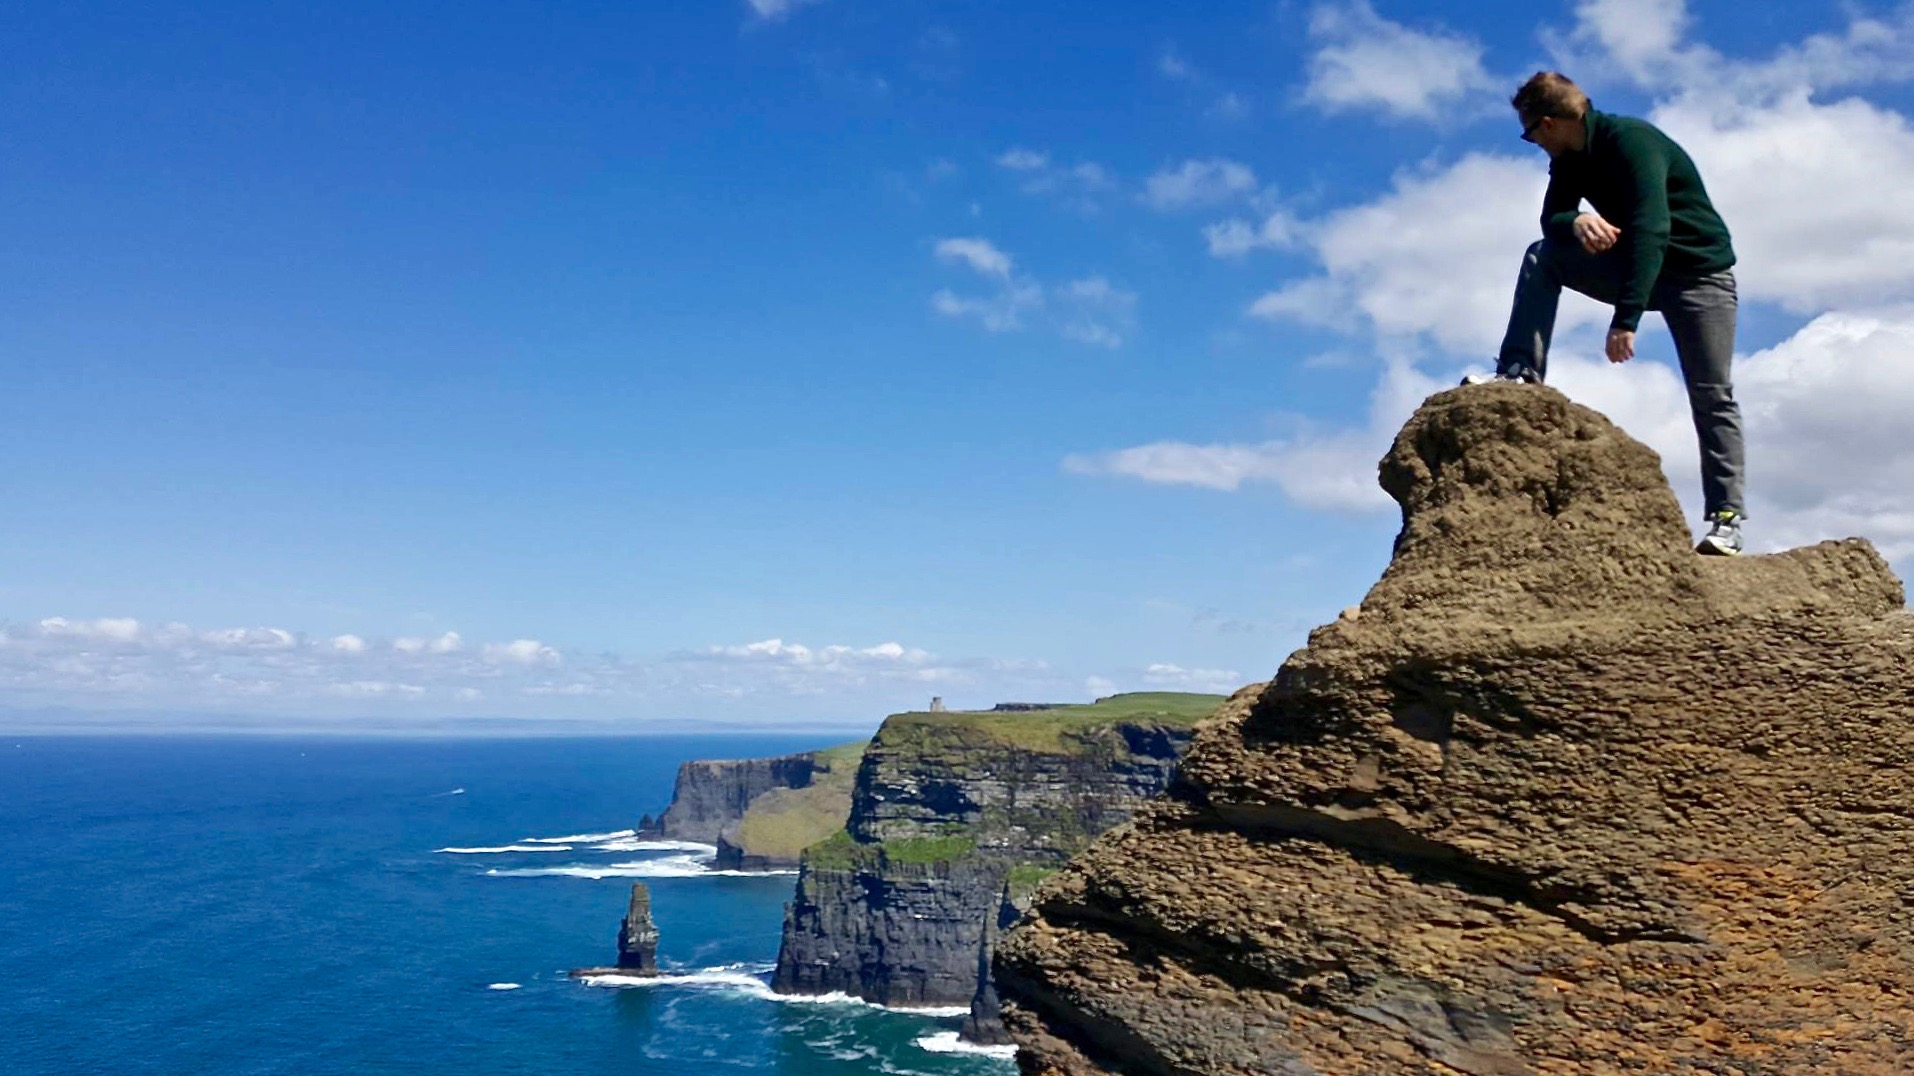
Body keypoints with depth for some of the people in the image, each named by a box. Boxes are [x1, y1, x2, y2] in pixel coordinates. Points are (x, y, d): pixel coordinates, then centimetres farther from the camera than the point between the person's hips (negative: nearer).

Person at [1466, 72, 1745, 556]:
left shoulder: (1631, 141, -25)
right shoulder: (1569, 159, 0)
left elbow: (1651, 230, -34)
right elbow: (1551, 219, -4)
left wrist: (1626, 318, -41)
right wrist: (1576, 221, -31)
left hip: (1698, 269, -7)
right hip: (1635, 266, 7)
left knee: (1711, 397, -11)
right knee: (1541, 258, -10)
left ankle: (1726, 518, -9)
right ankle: (1521, 373, -17)